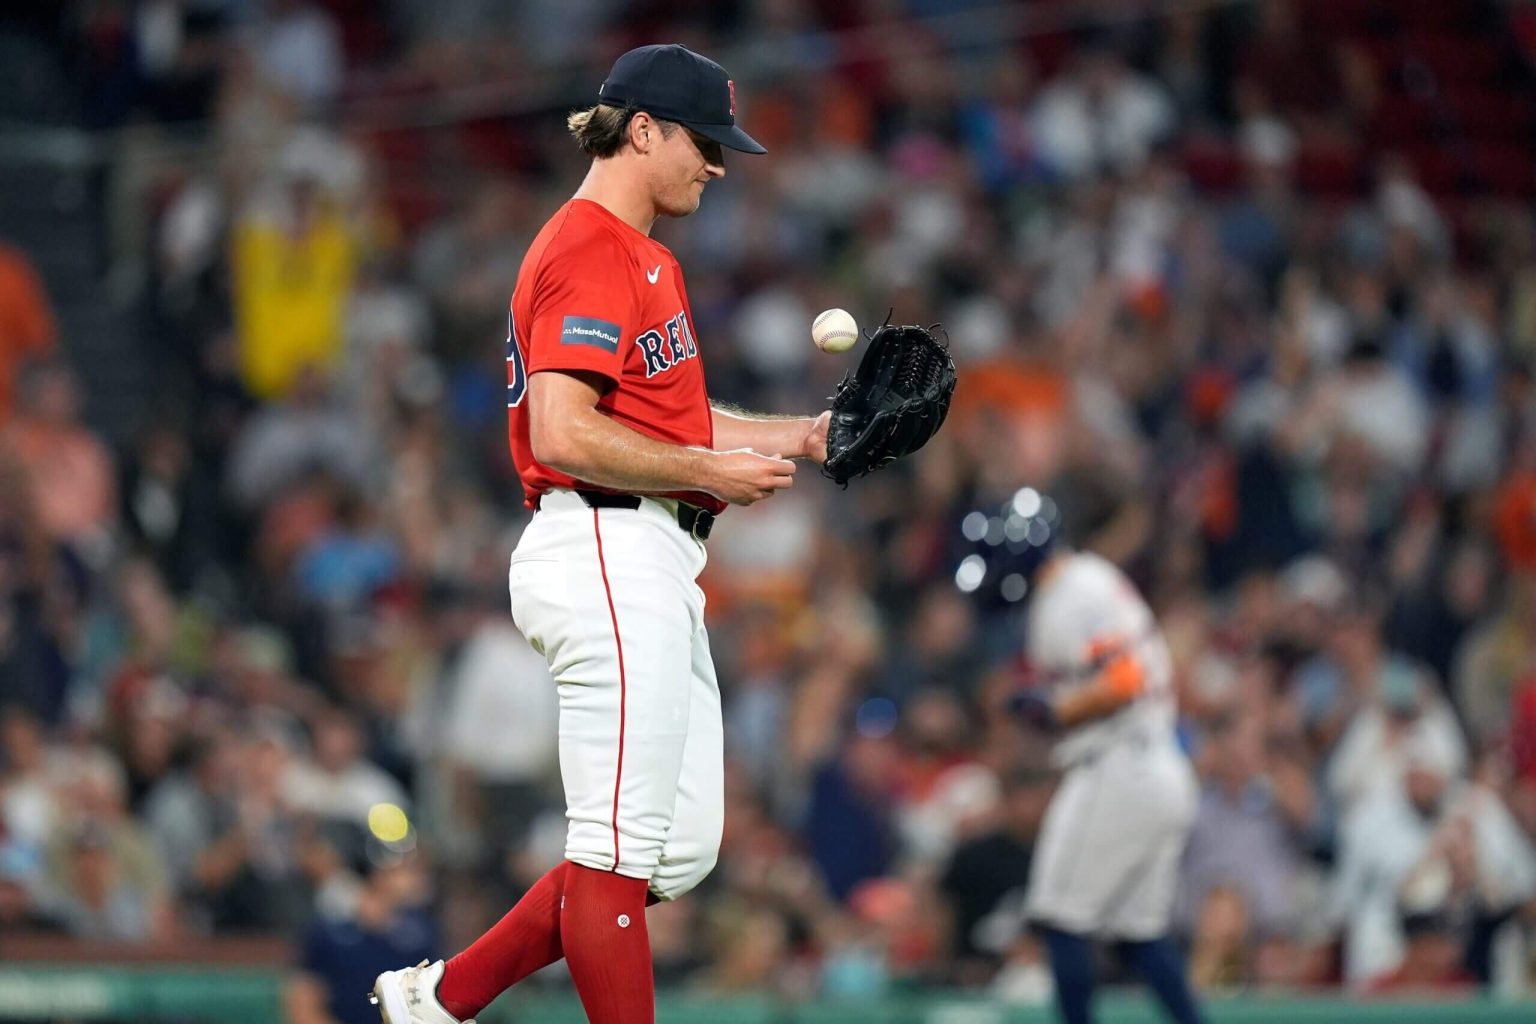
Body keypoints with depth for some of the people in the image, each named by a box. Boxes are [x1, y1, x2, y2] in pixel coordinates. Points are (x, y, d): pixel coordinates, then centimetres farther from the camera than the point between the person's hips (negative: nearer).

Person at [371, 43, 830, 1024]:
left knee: (679, 849, 10)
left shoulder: (650, 259, 22)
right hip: (607, 560, -11)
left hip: (657, 572, 11)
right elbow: (564, 436, -21)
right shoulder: (587, 254, -12)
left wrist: (799, 437, 16)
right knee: (623, 850, -8)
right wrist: (709, 471, -15)